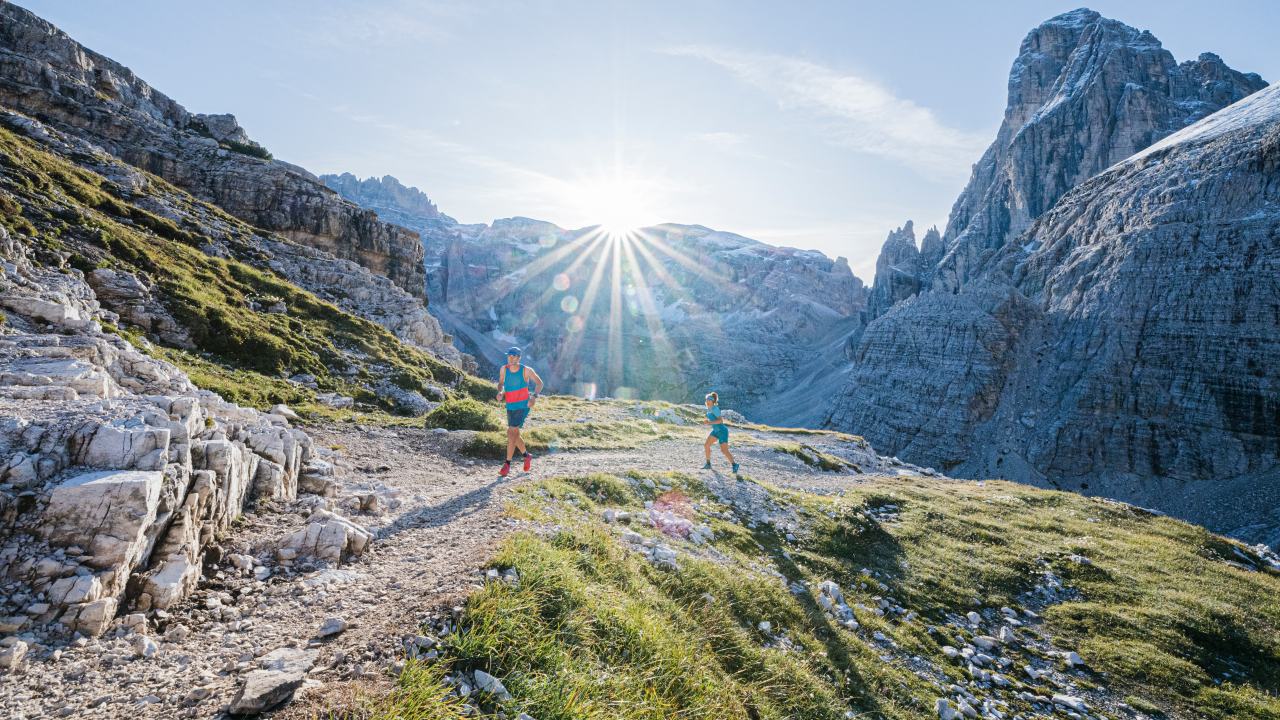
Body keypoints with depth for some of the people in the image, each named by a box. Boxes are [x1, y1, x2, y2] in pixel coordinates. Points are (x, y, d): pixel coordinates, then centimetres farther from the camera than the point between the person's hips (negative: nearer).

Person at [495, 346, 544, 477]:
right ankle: (527, 456, 38)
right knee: (514, 434, 15)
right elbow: (501, 383, 14)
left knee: (511, 433, -15)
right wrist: (500, 392, -8)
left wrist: (534, 396, -17)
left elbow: (539, 383, -2)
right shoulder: (504, 369, -3)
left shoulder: (526, 370, -12)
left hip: (523, 406, -5)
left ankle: (507, 464, -7)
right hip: (510, 407, 5)